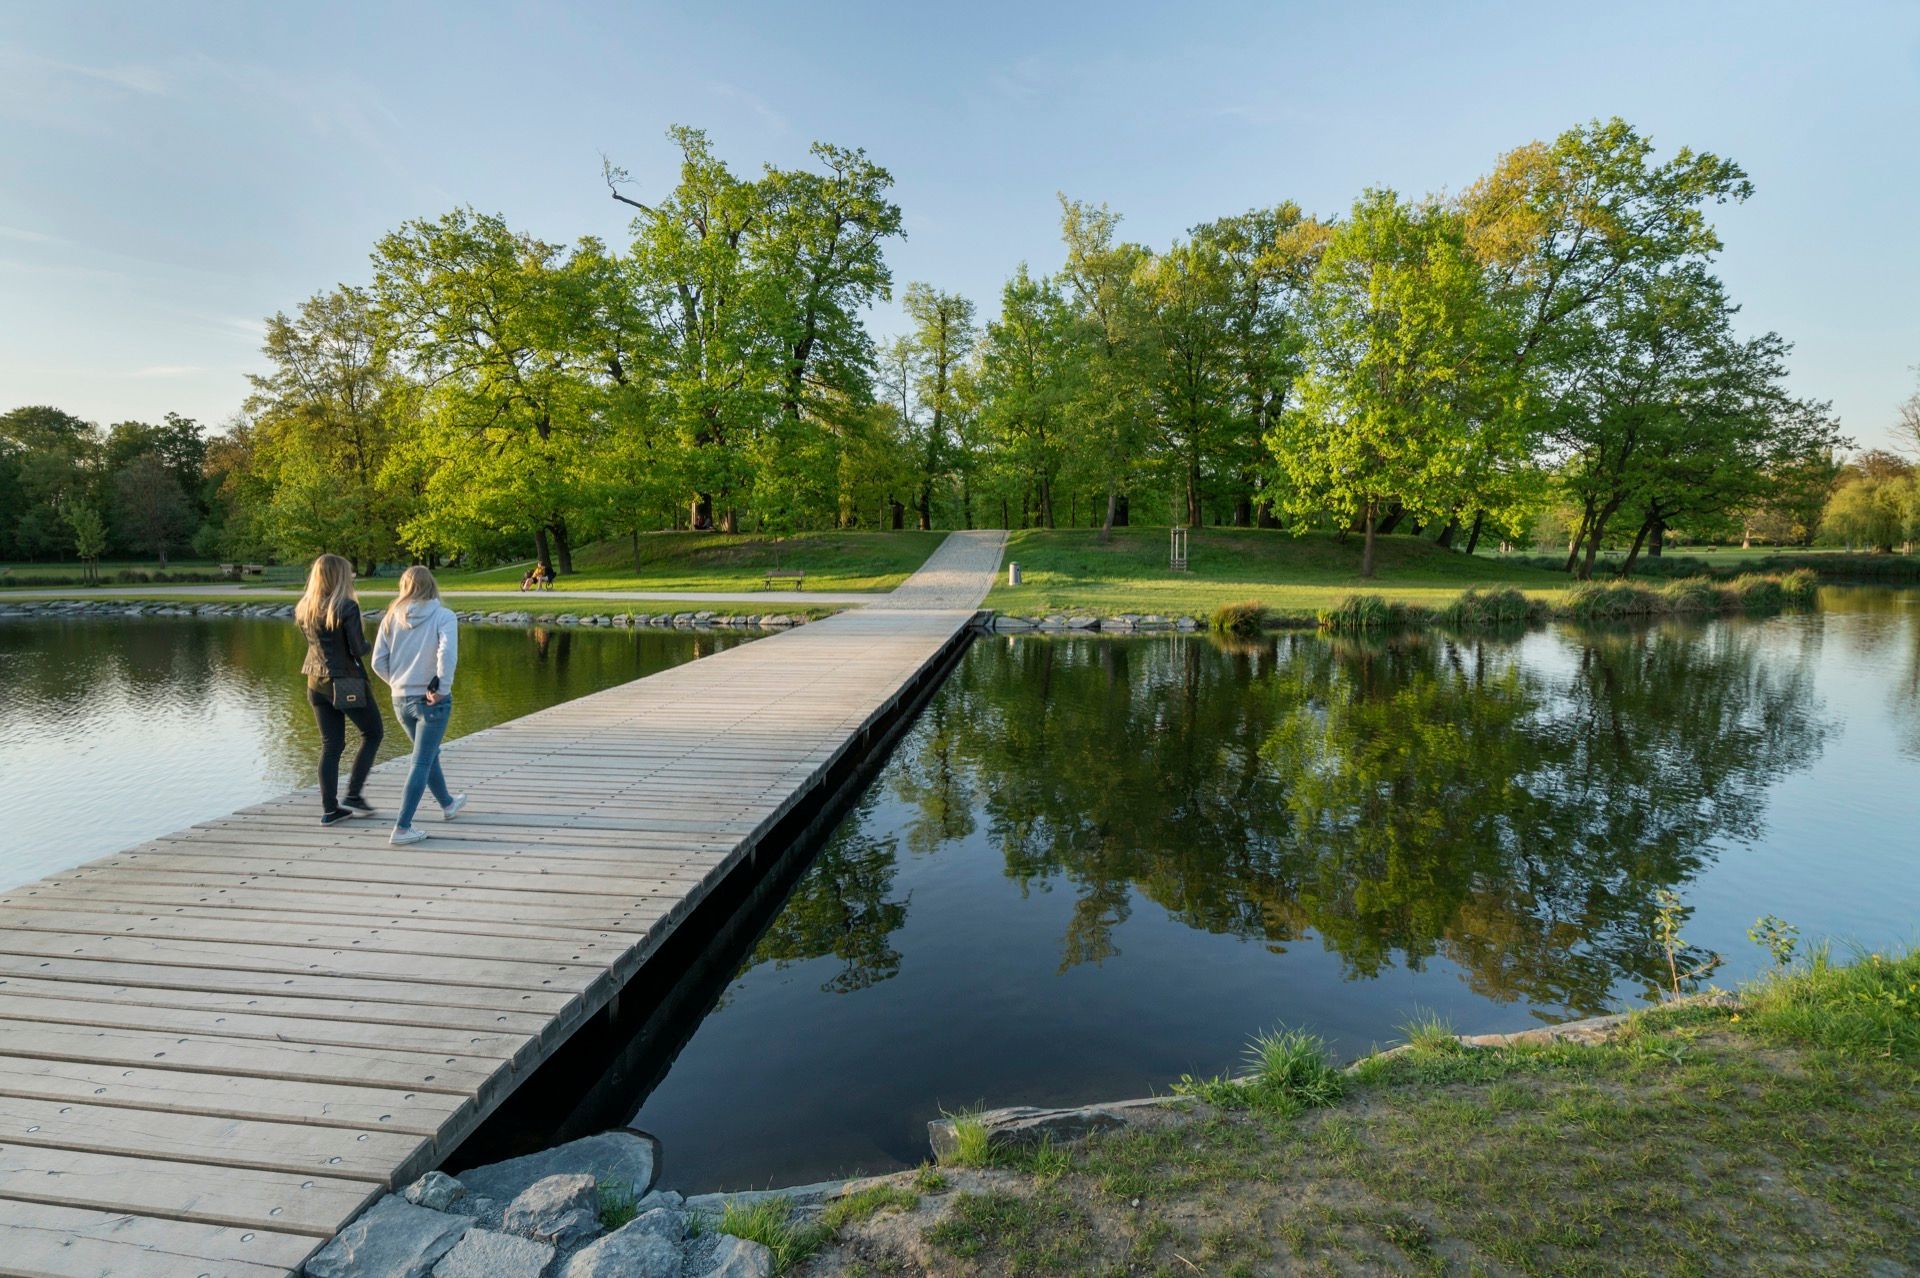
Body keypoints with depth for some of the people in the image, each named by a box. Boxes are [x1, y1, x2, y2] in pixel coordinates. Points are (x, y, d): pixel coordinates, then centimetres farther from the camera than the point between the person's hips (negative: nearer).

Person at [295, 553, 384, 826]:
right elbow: (358, 649, -16)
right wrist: (366, 641, 4)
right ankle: (353, 795, 8)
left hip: (316, 681, 7)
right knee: (373, 733, 13)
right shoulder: (347, 607, -16)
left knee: (330, 745, 11)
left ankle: (329, 809, 12)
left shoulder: (303, 608, 5)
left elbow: (314, 639, 15)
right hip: (347, 682, -7)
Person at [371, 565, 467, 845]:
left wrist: (397, 683, 12)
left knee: (429, 754, 23)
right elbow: (447, 654, -27)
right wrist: (442, 689, -17)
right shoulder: (443, 616, -11)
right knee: (422, 763, 2)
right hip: (432, 701, -5)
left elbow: (378, 662, 0)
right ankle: (402, 828, 2)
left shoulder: (392, 617, 2)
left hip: (401, 701, 5)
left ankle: (447, 804, 43)